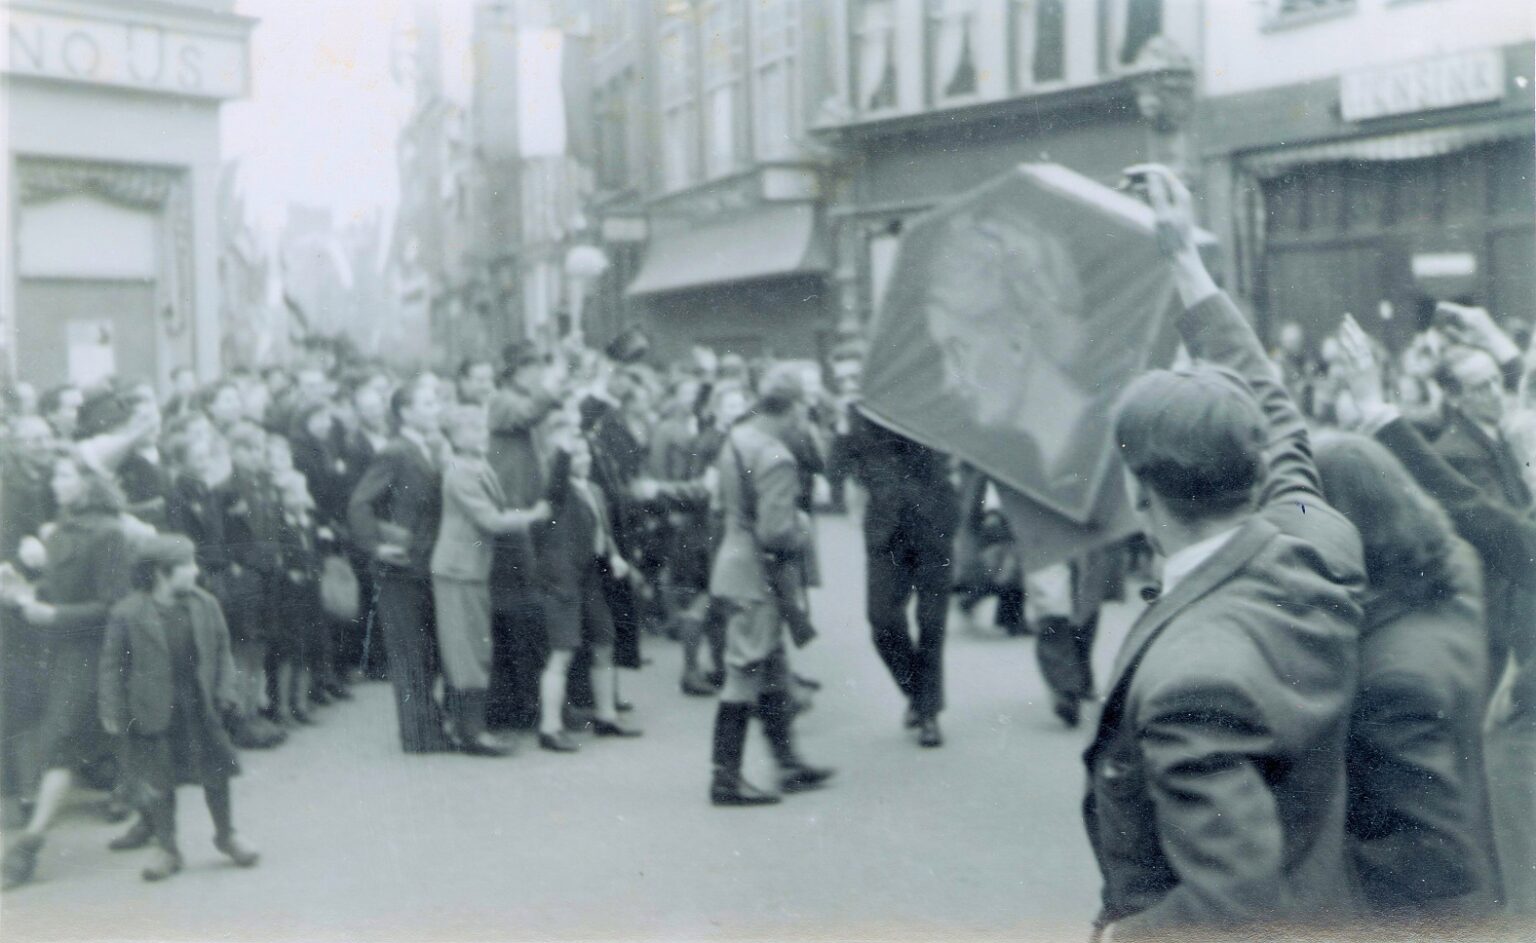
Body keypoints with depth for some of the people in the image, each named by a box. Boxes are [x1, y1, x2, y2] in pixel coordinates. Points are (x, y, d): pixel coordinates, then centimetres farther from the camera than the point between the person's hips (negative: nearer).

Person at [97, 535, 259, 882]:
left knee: (215, 773, 11)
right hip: (154, 713, -3)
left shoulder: (205, 605, -2)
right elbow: (112, 665, -6)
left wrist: (225, 690, -1)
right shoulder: (128, 614, -12)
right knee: (158, 782, 6)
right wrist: (112, 712, -7)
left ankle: (226, 834, 31)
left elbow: (222, 651, 8)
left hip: (200, 709, 3)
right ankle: (166, 847, 21)